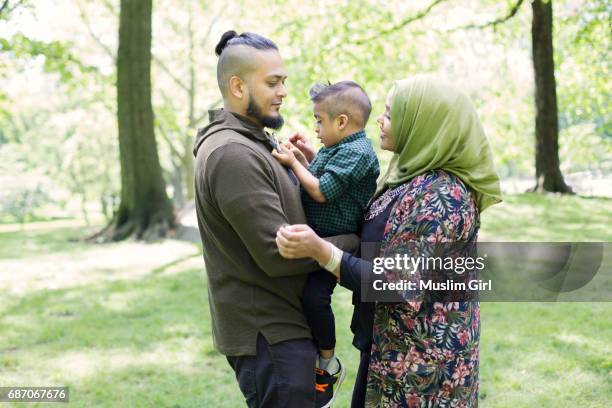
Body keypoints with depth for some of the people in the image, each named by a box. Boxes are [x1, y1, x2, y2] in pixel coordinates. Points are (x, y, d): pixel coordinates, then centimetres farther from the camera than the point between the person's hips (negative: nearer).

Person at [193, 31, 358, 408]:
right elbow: (278, 254, -23)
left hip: (280, 324, 10)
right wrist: (355, 243, -12)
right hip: (269, 335, -10)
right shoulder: (232, 154, -20)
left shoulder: (250, 144, 13)